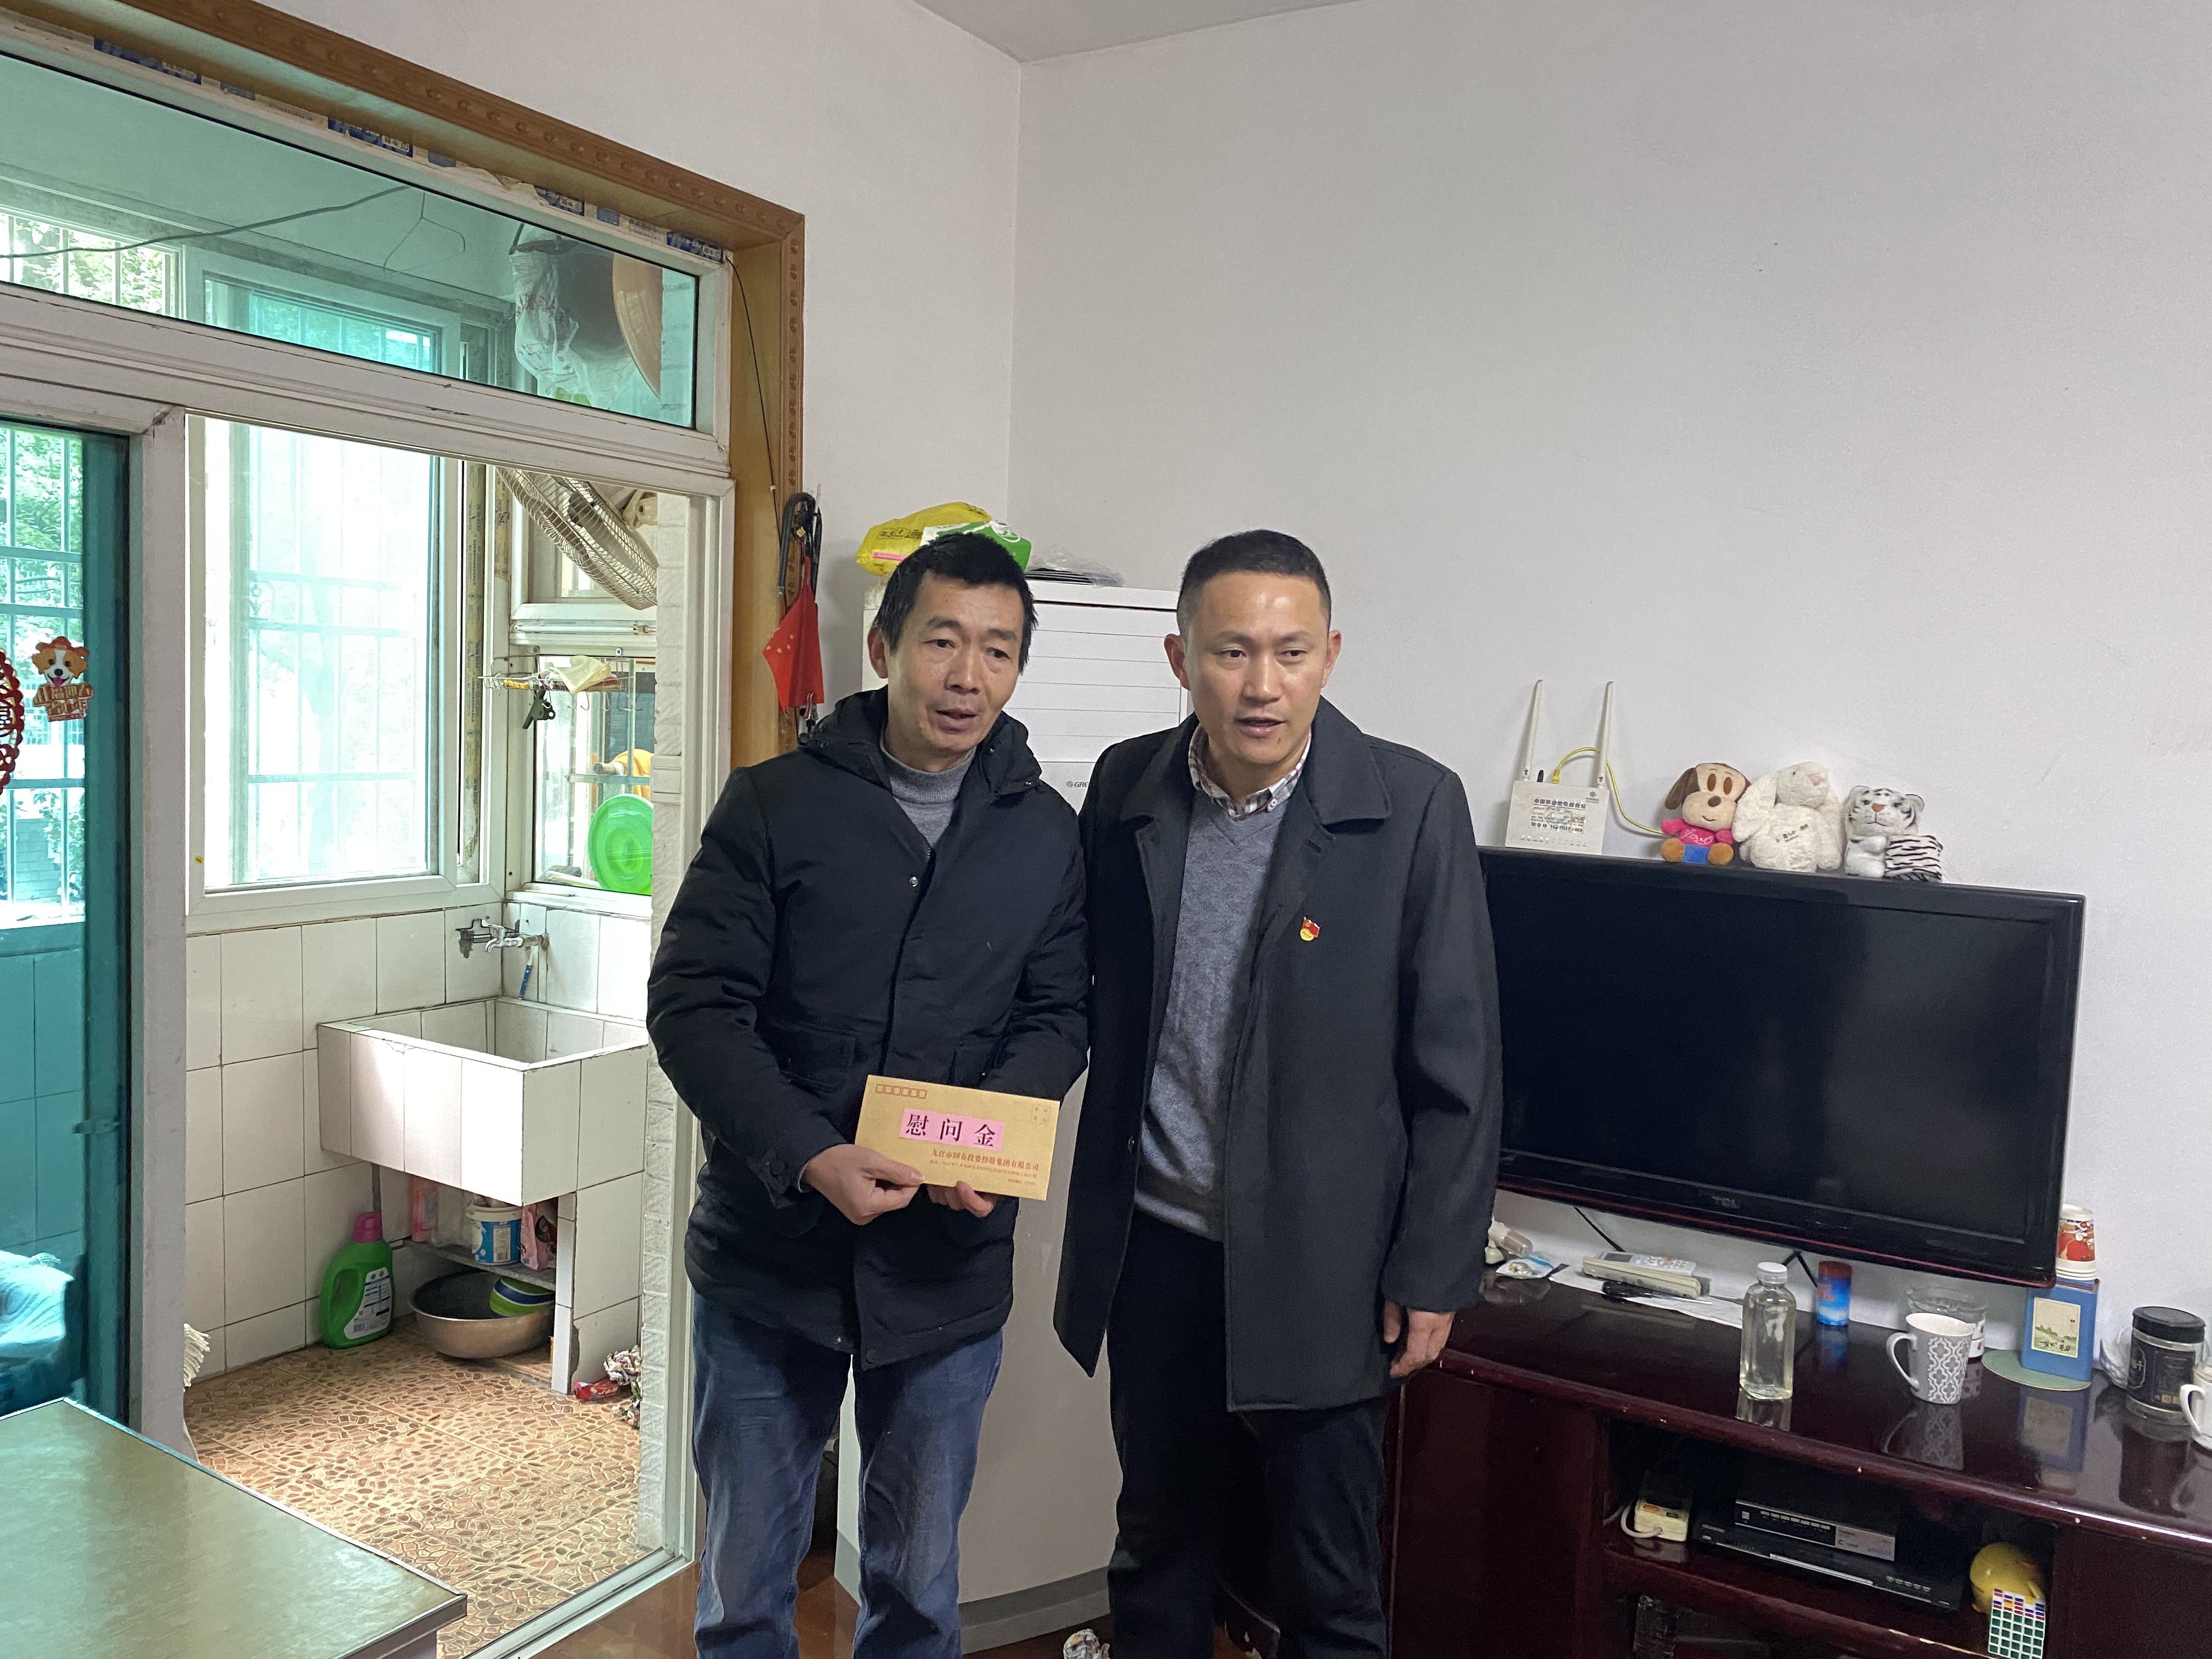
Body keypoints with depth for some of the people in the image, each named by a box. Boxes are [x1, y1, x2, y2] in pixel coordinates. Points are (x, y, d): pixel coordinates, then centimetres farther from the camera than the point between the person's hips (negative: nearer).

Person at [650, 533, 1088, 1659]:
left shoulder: (1047, 834, 2)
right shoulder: (772, 805, -5)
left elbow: (1056, 1015, 6)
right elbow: (693, 1004, -8)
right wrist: (810, 1157, -21)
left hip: (948, 1264, 1)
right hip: (768, 1250, -1)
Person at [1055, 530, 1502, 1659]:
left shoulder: (1412, 806, -12)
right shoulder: (1124, 788, -1)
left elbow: (1457, 1063, -8)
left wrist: (1432, 1272, -7)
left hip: (1318, 1264, -3)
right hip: (1155, 1246, 4)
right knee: (1156, 1549, 22)